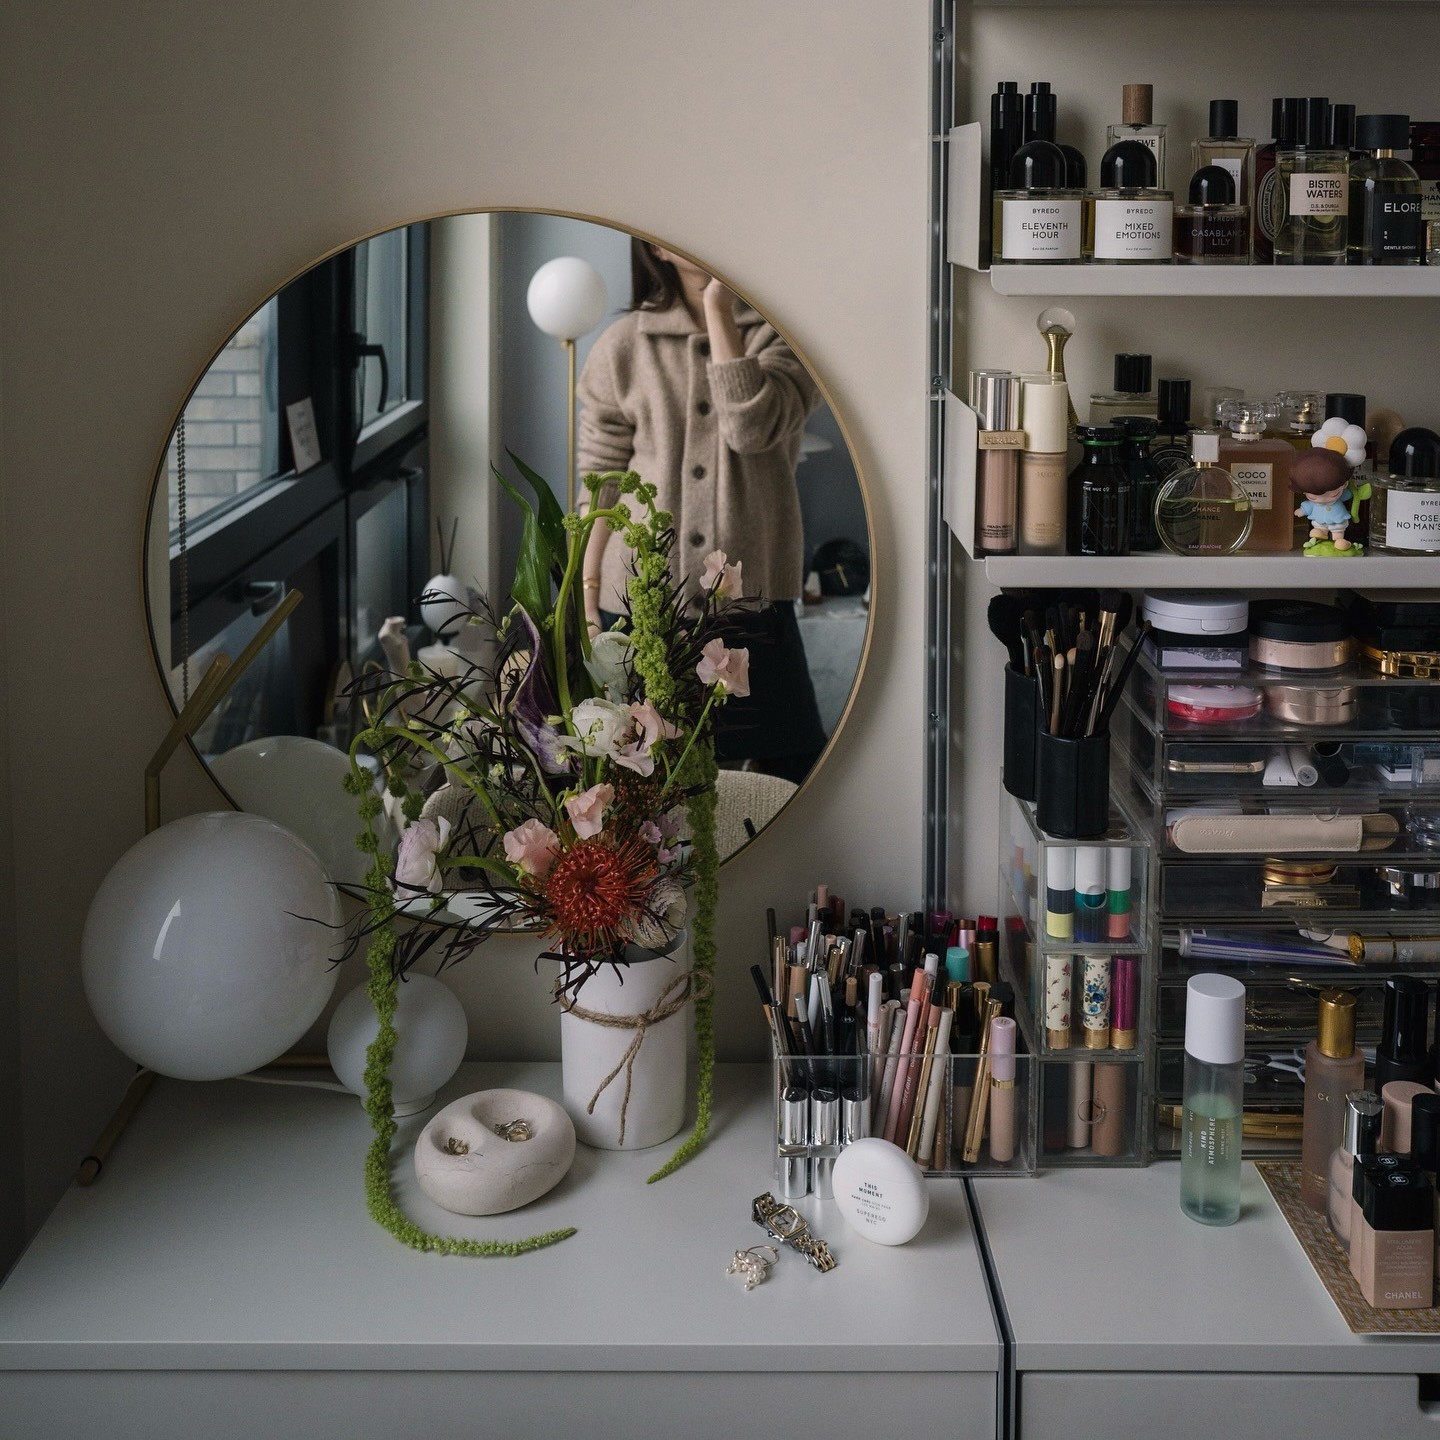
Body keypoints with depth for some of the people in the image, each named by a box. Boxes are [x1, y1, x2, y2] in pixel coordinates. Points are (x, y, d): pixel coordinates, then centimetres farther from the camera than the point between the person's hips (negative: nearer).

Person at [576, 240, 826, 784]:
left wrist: (719, 309, -13)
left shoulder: (784, 332, 2)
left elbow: (752, 429, -17)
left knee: (790, 770, -2)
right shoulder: (624, 347, 6)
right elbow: (601, 482, 8)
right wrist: (588, 592, 3)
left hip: (751, 596, -1)